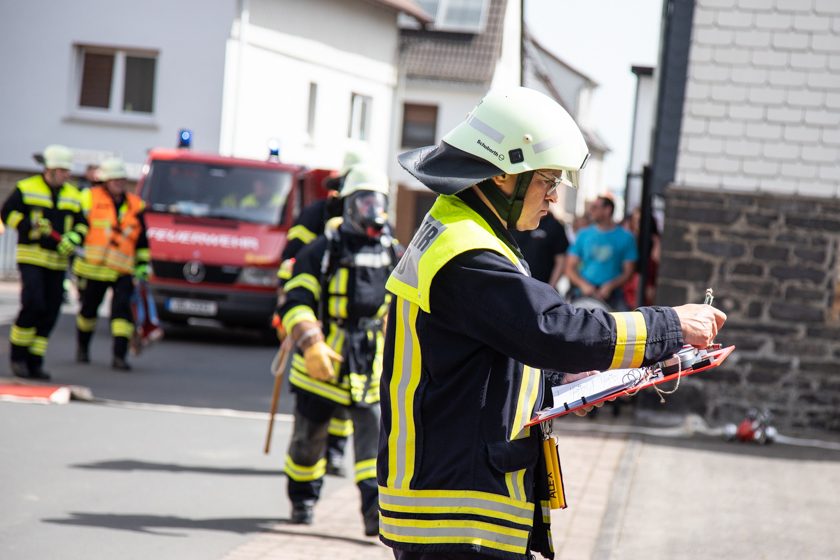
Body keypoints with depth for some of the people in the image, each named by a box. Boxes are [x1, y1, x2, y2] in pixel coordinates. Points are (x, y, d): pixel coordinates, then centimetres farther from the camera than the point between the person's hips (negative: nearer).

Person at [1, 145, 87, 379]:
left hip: (57, 261, 5)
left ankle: (34, 362, 8)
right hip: (31, 257, -5)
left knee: (50, 312, 2)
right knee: (33, 304, -18)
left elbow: (82, 225, 15)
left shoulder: (73, 196, 13)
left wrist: (72, 239, -5)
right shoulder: (26, 188, 0)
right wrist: (30, 225, -16)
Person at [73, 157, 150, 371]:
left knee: (122, 308, -15)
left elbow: (142, 239, 16)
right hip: (93, 266, -1)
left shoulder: (135, 205, 10)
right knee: (89, 309, 13)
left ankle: (119, 355, -16)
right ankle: (82, 347, 38)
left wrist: (143, 264, 9)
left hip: (123, 271, 1)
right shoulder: (90, 198, 2)